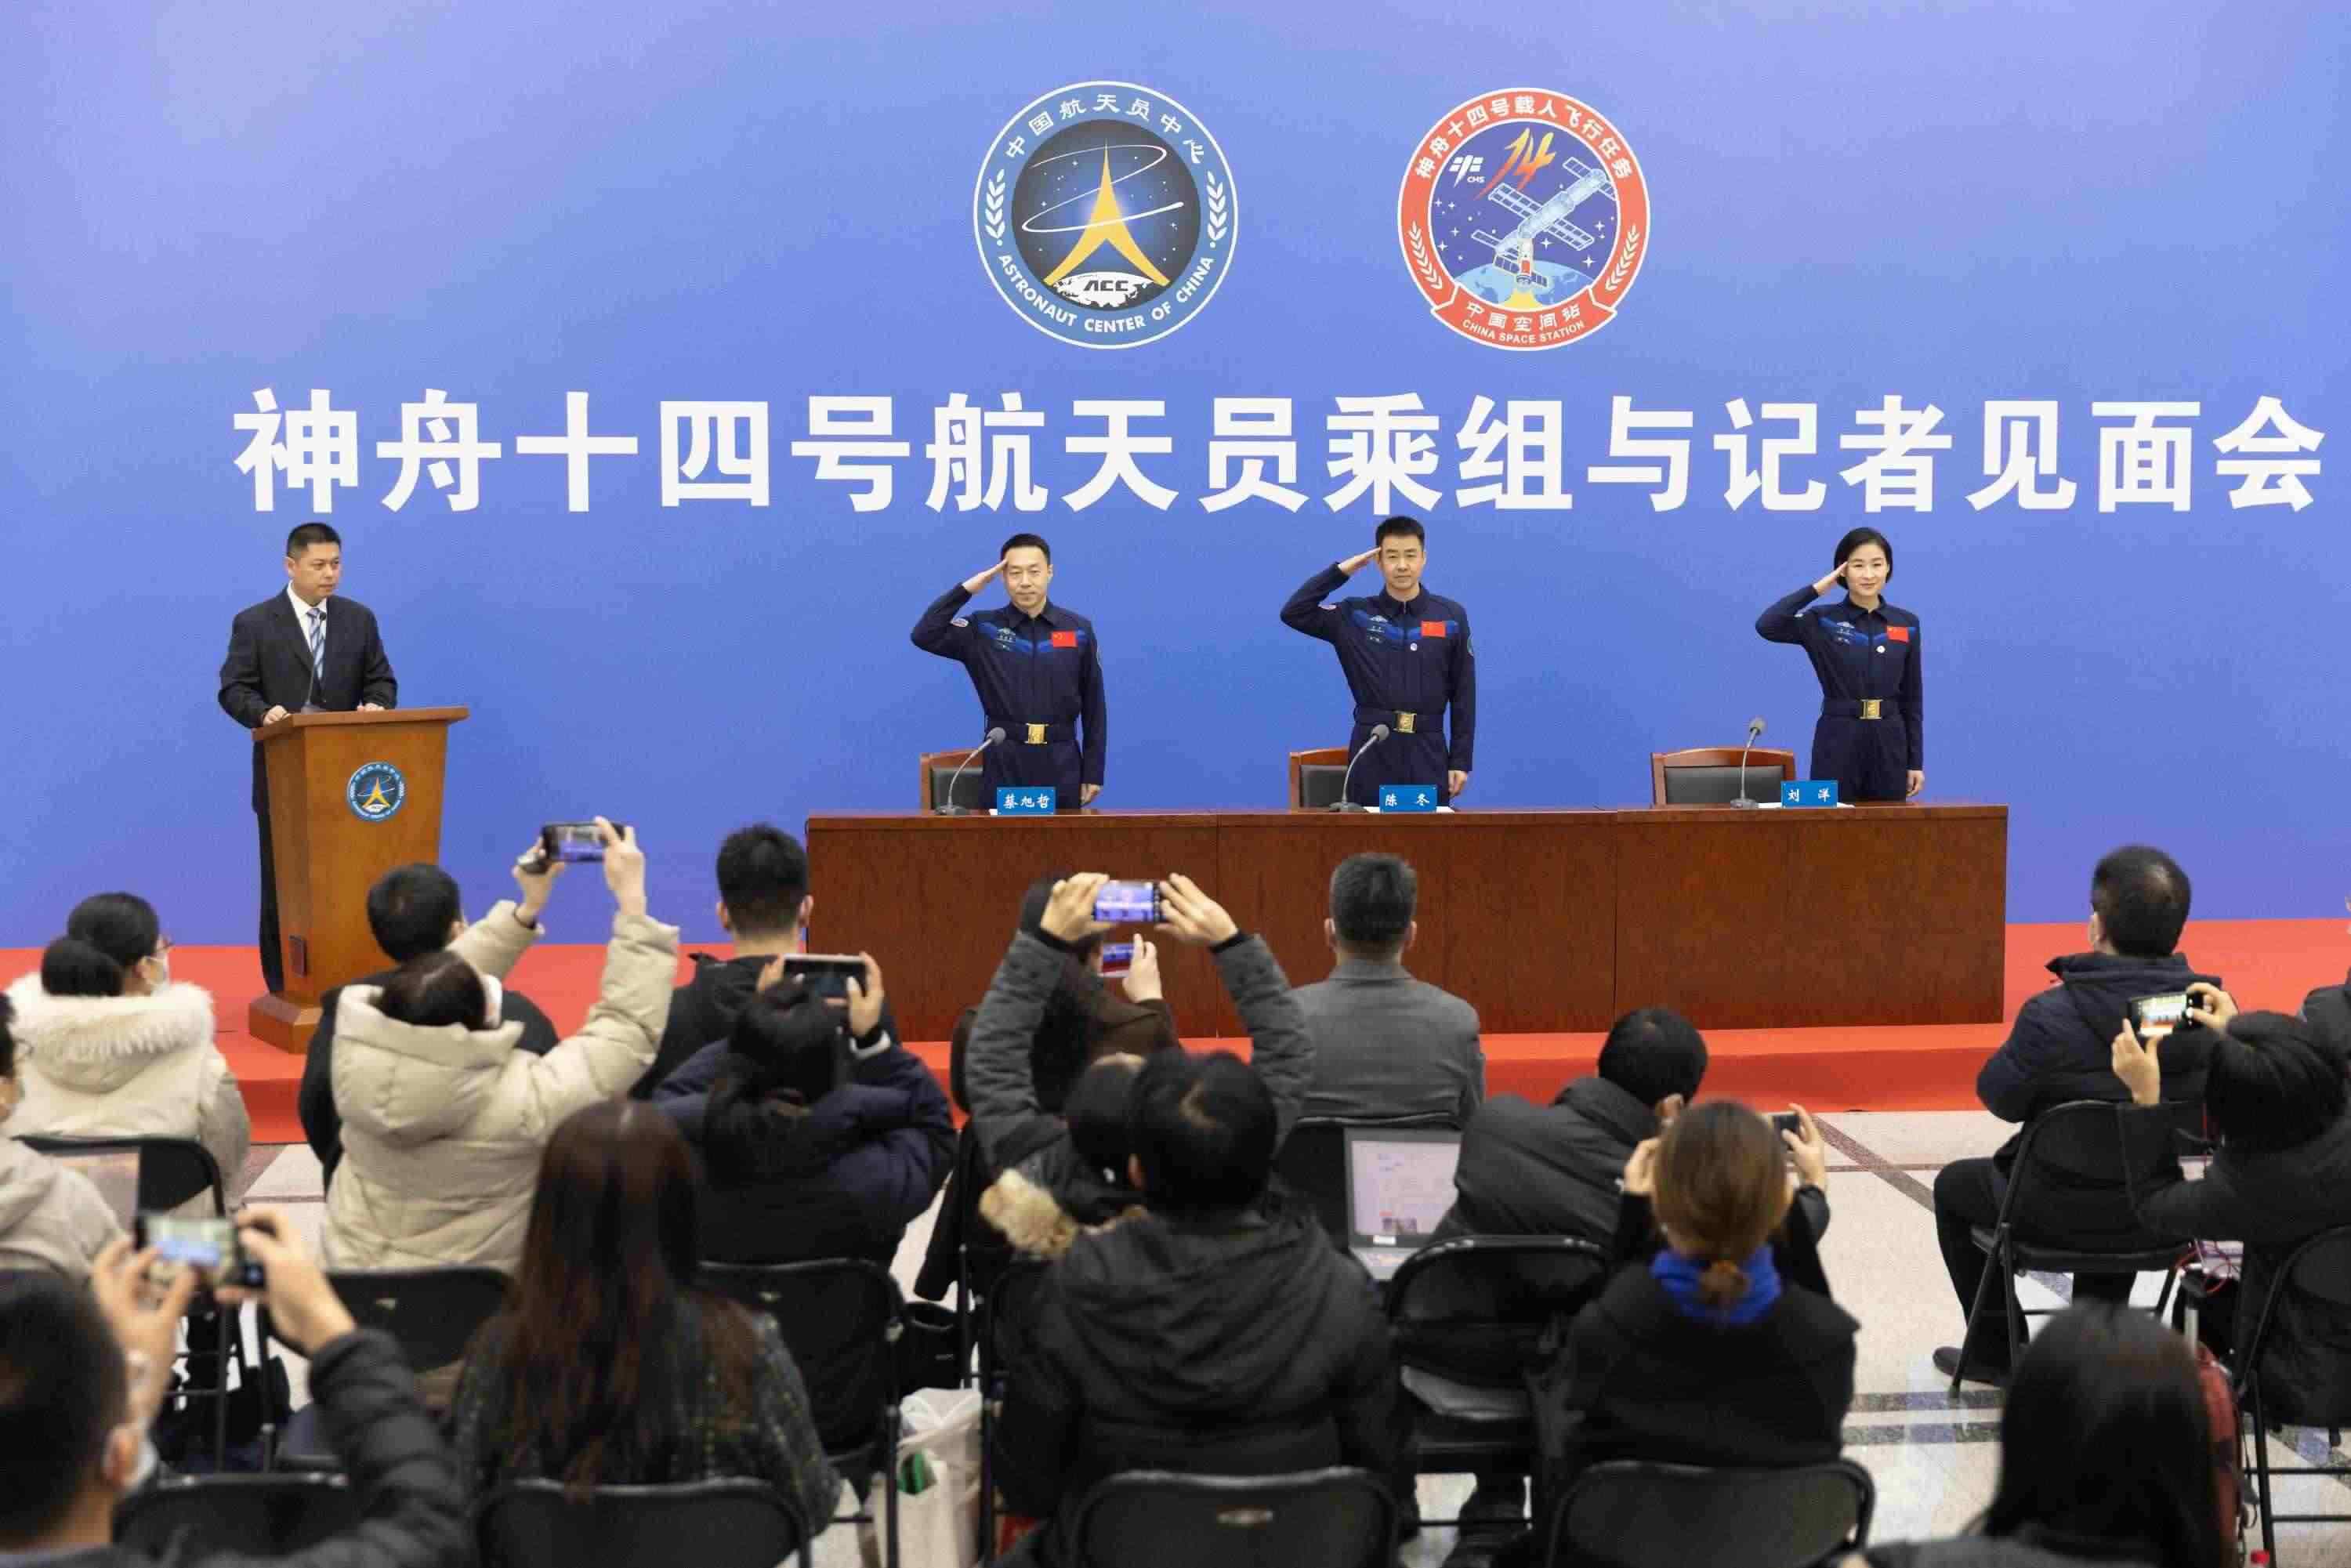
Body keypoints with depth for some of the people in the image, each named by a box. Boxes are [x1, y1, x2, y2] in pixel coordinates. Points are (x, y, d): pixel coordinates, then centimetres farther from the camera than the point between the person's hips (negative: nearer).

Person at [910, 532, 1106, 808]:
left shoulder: (1079, 630, 4)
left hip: (1061, 762, 1)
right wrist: (966, 589, -11)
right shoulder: (983, 629, 2)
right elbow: (924, 636, -12)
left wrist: (1093, 772, 3)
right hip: (1005, 762, -1)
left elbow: (1094, 706, 6)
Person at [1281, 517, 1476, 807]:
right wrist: (1341, 571, -5)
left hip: (1427, 750, 0)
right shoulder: (1356, 616, 4)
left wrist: (1461, 760, 1)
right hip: (1371, 750, 0)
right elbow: (1293, 613, -6)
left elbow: (1463, 693, 5)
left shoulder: (1451, 616, 4)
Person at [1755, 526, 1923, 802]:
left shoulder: (1906, 624, 6)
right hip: (1838, 740, -3)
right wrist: (1816, 589, -12)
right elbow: (1766, 626, -19)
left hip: (1888, 742, 3)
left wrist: (1916, 761, 5)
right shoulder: (1823, 621, -1)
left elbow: (1912, 699, 9)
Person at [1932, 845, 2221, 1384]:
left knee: (1953, 1184, 27)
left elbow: (1999, 1097, -12)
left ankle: (1993, 1350, 34)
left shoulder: (2052, 1018, -29)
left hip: (2060, 1216, -4)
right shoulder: (2210, 1013, -15)